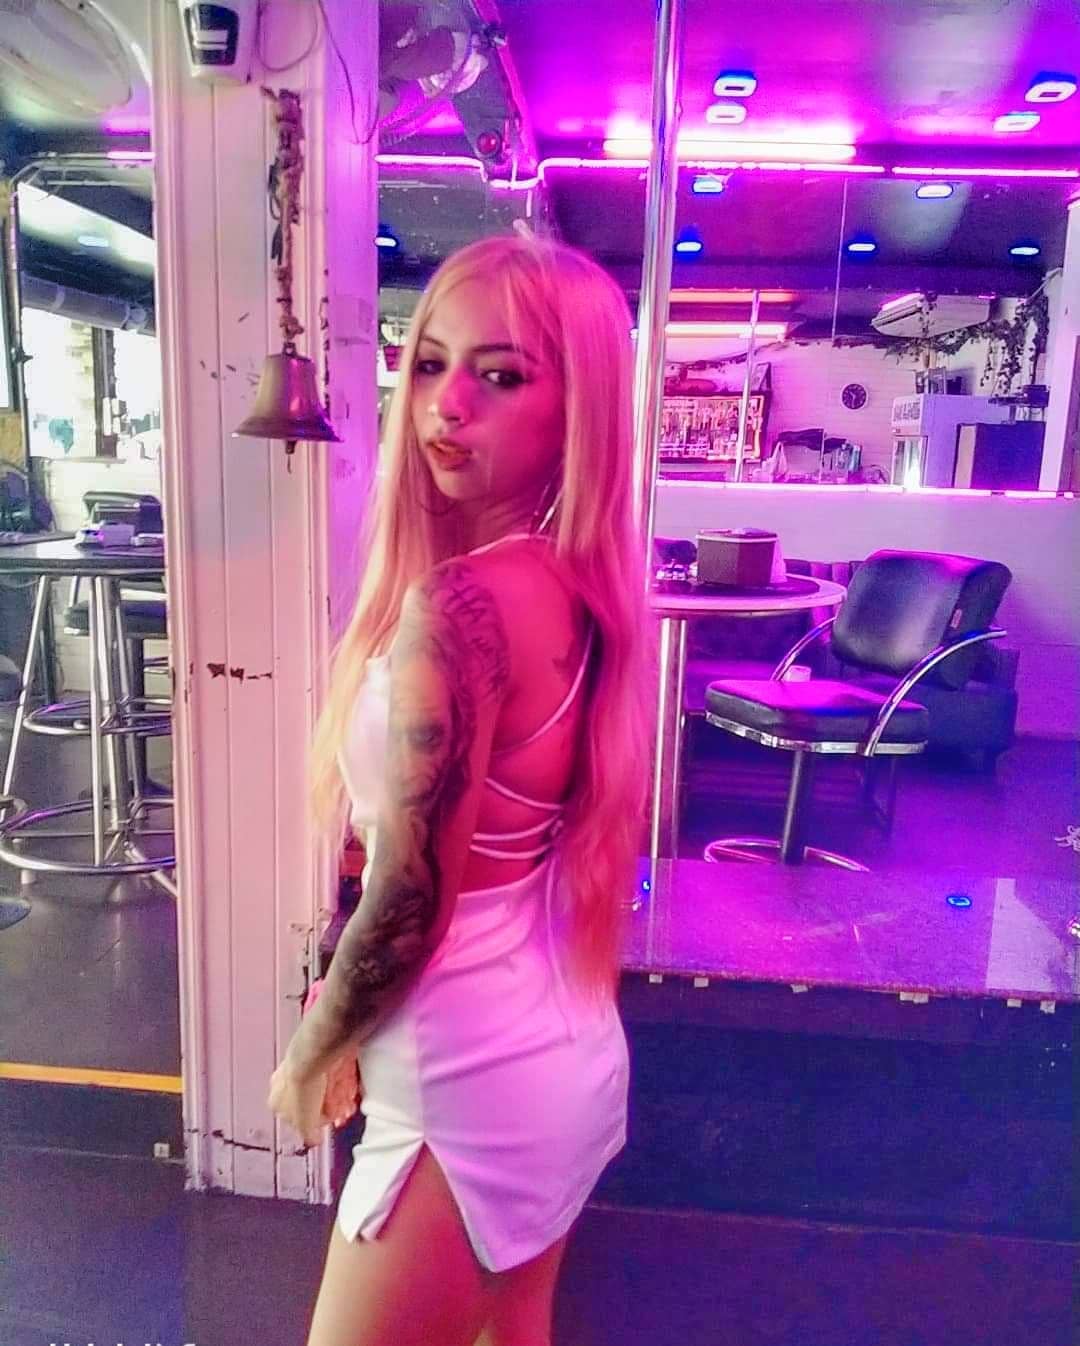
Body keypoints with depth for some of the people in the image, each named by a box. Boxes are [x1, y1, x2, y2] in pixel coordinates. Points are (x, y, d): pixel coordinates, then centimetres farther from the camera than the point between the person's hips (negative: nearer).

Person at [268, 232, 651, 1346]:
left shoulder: (457, 610, -28)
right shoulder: (573, 582, -1)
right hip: (561, 1051, 8)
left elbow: (409, 901, -23)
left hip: (472, 1086, -8)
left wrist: (311, 1056, -3)